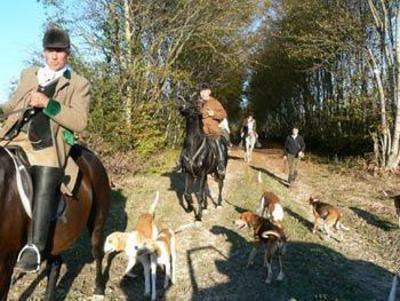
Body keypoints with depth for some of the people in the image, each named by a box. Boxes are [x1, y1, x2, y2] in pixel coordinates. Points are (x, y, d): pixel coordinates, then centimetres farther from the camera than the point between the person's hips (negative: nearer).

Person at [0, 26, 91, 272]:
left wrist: (48, 104, -13)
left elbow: (80, 122, -2)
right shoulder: (28, 75, 25)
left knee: (46, 180, -29)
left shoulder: (79, 84, 10)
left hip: (49, 141, -5)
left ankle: (34, 247, -29)